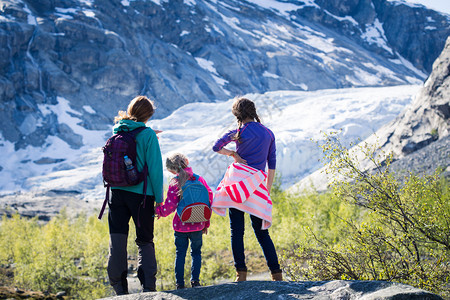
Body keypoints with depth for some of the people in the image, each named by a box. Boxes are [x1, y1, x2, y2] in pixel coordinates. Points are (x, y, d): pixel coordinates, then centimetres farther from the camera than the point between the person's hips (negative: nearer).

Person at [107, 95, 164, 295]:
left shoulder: (117, 131, 6)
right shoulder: (147, 135, -8)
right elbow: (154, 168, -10)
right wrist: (159, 198, -3)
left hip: (117, 192, 3)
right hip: (141, 194, -3)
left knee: (117, 240, 7)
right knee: (145, 241, 8)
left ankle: (119, 288, 6)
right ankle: (148, 285, -2)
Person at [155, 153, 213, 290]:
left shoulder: (174, 182, -8)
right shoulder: (199, 179, 0)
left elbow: (171, 205, -16)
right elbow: (209, 200, 3)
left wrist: (159, 211, 3)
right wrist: (206, 223, 12)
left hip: (180, 226, -2)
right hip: (197, 225, 2)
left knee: (180, 254, 8)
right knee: (196, 253, 15)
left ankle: (180, 284, 6)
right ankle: (195, 280, 8)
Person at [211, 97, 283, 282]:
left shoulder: (239, 132, -2)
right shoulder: (268, 133, 11)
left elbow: (216, 147, 5)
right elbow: (272, 164, 12)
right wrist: (267, 190, 17)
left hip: (239, 180, -4)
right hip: (258, 185, 4)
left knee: (237, 231, 0)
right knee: (261, 231, 9)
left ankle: (241, 273, -6)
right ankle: (276, 272, 4)